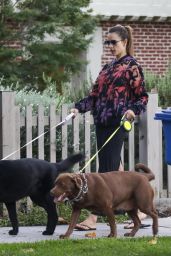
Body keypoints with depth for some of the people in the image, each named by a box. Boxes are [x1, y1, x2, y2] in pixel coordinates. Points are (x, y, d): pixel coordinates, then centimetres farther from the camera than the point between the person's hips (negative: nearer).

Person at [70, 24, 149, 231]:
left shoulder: (132, 66, -2)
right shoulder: (108, 67, 20)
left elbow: (142, 96, -4)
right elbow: (95, 94, 19)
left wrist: (133, 110, -23)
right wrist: (79, 108, 5)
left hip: (117, 123, -8)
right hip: (102, 121, 8)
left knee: (106, 168, -11)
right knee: (114, 167, 8)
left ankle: (93, 218, -15)